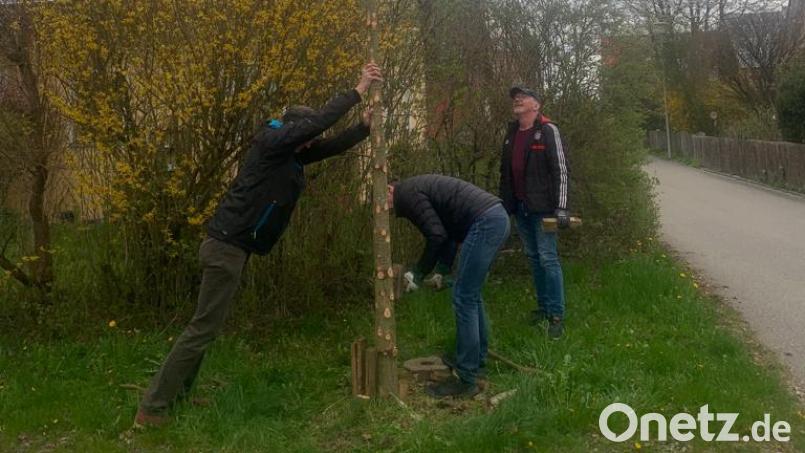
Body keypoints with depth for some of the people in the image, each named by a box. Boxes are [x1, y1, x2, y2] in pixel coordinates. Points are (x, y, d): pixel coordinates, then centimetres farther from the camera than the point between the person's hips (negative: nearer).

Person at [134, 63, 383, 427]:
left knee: (206, 325, 15)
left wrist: (366, 126, 5)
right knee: (204, 327, -7)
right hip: (227, 246, -10)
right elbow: (318, 122, -18)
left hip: (232, 246, 10)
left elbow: (332, 146, 18)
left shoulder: (291, 154, 14)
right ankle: (151, 408, -2)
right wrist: (358, 91, -12)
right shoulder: (272, 141, -11)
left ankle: (175, 391, 24)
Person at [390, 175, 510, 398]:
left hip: (485, 223, -10)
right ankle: (477, 358, 32)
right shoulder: (417, 187, 24)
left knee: (464, 298, -5)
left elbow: (436, 236, -13)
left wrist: (418, 274, 0)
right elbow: (445, 232, 26)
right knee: (472, 295, 21)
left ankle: (465, 380, 0)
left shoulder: (406, 193, -5)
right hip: (498, 218, 10)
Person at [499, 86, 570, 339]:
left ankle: (556, 315, 1)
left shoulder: (548, 131, -7)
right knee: (533, 257, 12)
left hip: (541, 206, -6)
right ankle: (543, 306, 23)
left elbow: (560, 170, -11)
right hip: (519, 206, 6)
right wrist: (504, 204, 15)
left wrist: (561, 207, -17)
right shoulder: (511, 133, 12)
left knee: (548, 258, -5)